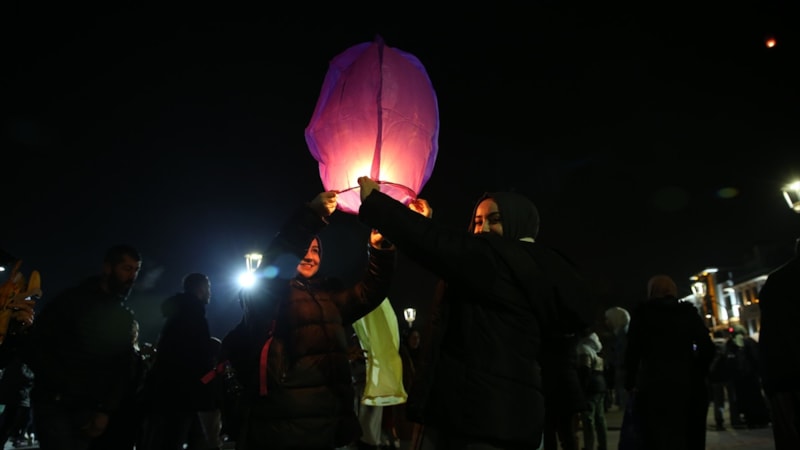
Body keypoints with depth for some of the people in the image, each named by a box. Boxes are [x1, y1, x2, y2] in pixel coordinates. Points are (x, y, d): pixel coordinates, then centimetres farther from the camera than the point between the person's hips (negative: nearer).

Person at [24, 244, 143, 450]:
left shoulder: (125, 318, 10)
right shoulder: (71, 300, -2)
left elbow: (124, 367, 10)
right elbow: (34, 347, -7)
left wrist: (107, 411, -1)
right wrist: (63, 389, -14)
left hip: (90, 409, 4)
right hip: (54, 403, -3)